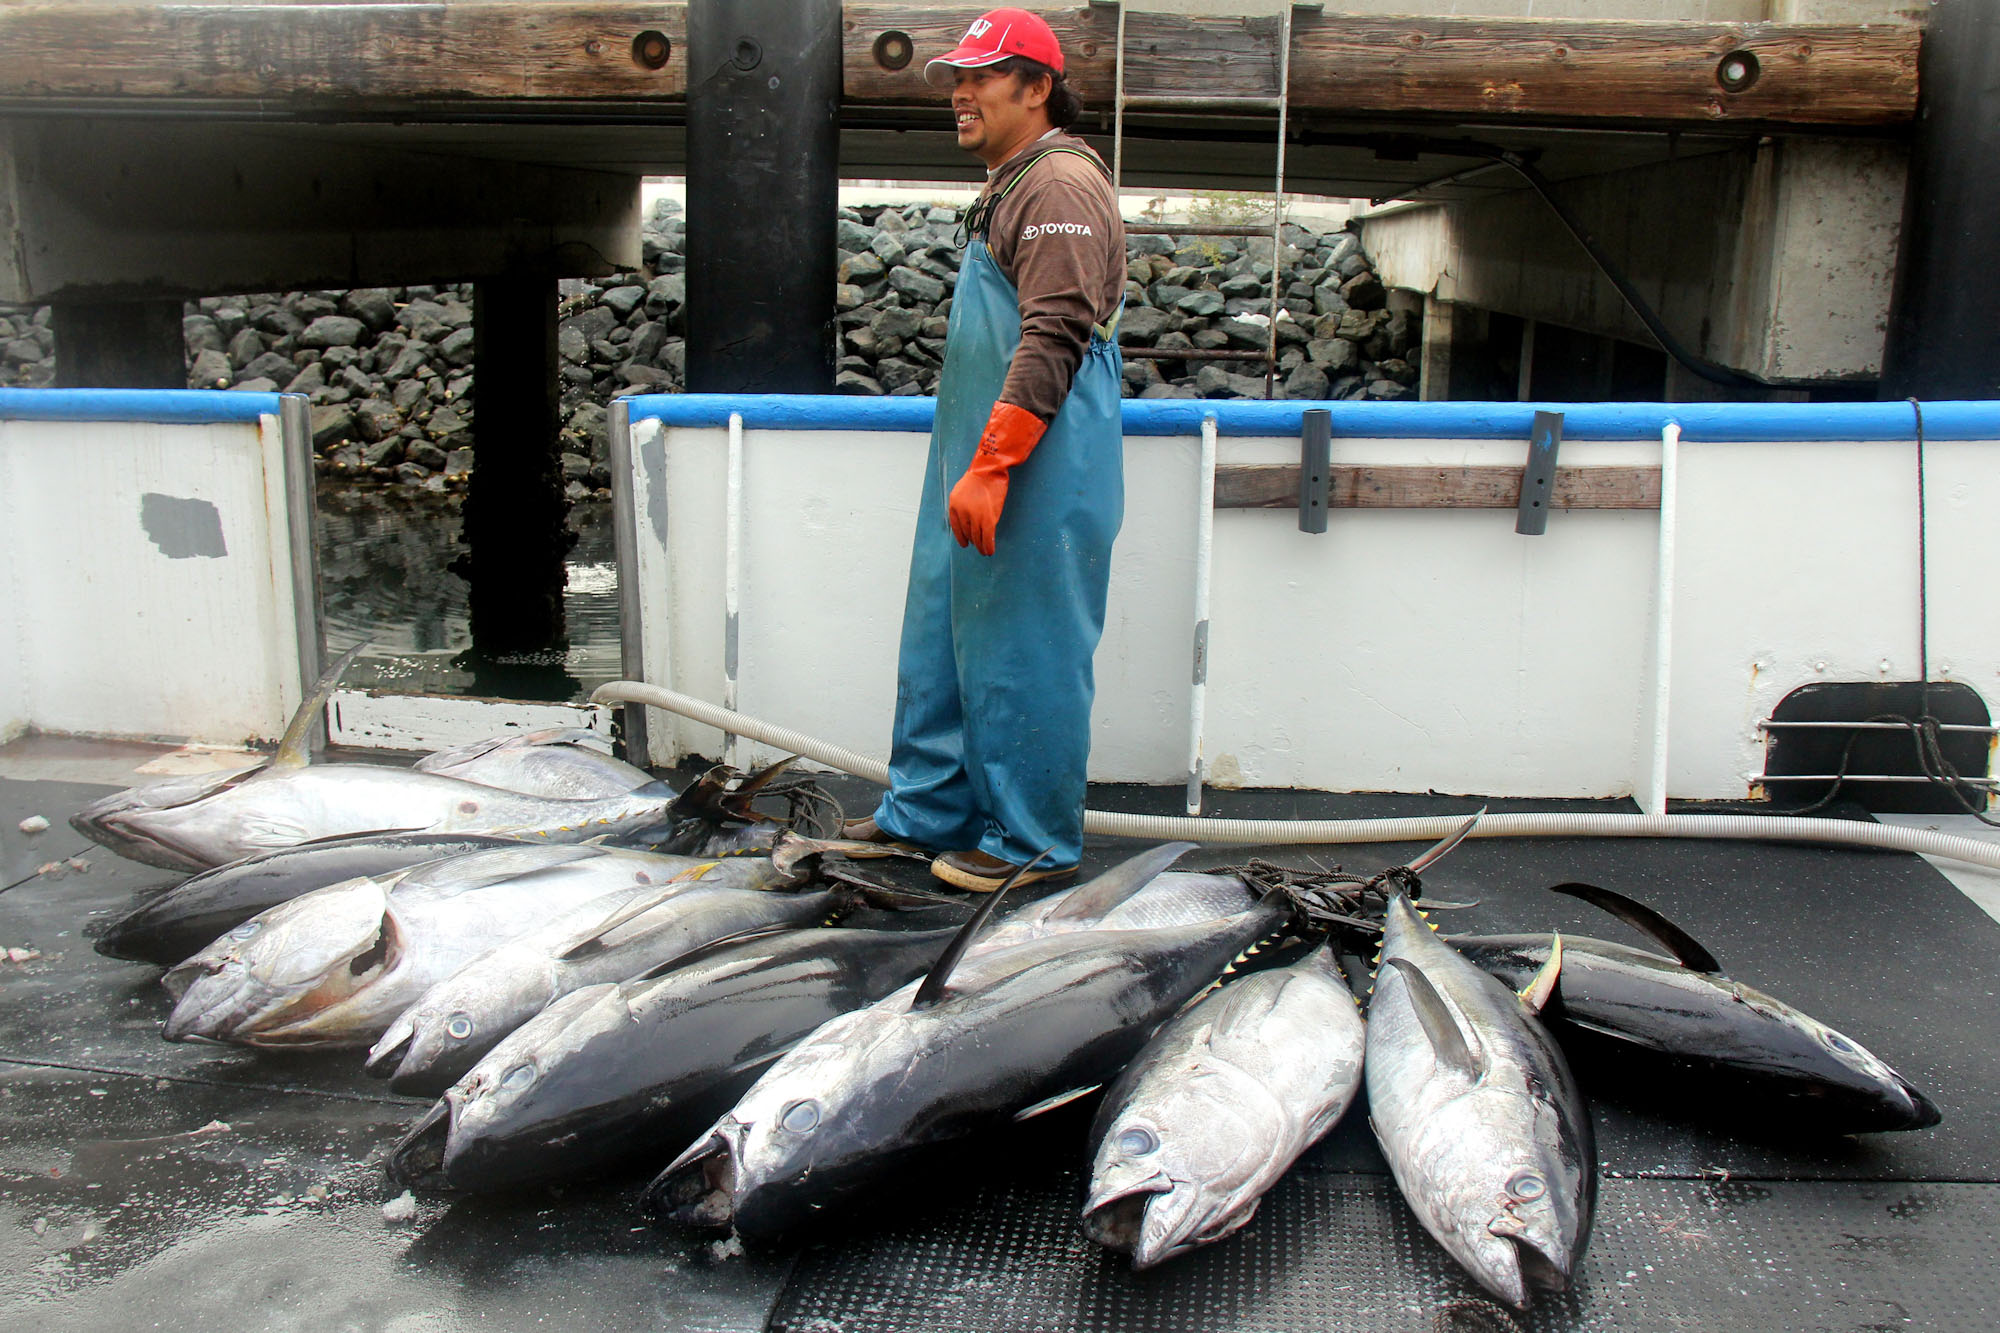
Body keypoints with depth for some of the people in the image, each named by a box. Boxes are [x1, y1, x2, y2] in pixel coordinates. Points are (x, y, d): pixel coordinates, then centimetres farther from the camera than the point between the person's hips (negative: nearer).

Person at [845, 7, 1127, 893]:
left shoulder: (1060, 186, -13)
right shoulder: (1010, 187, 20)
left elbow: (1053, 340, -23)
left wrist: (989, 468, -26)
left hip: (1038, 478, -11)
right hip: (981, 464, 11)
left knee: (1020, 657, -2)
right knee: (942, 640, 15)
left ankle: (1034, 842, 10)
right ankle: (928, 811, 26)